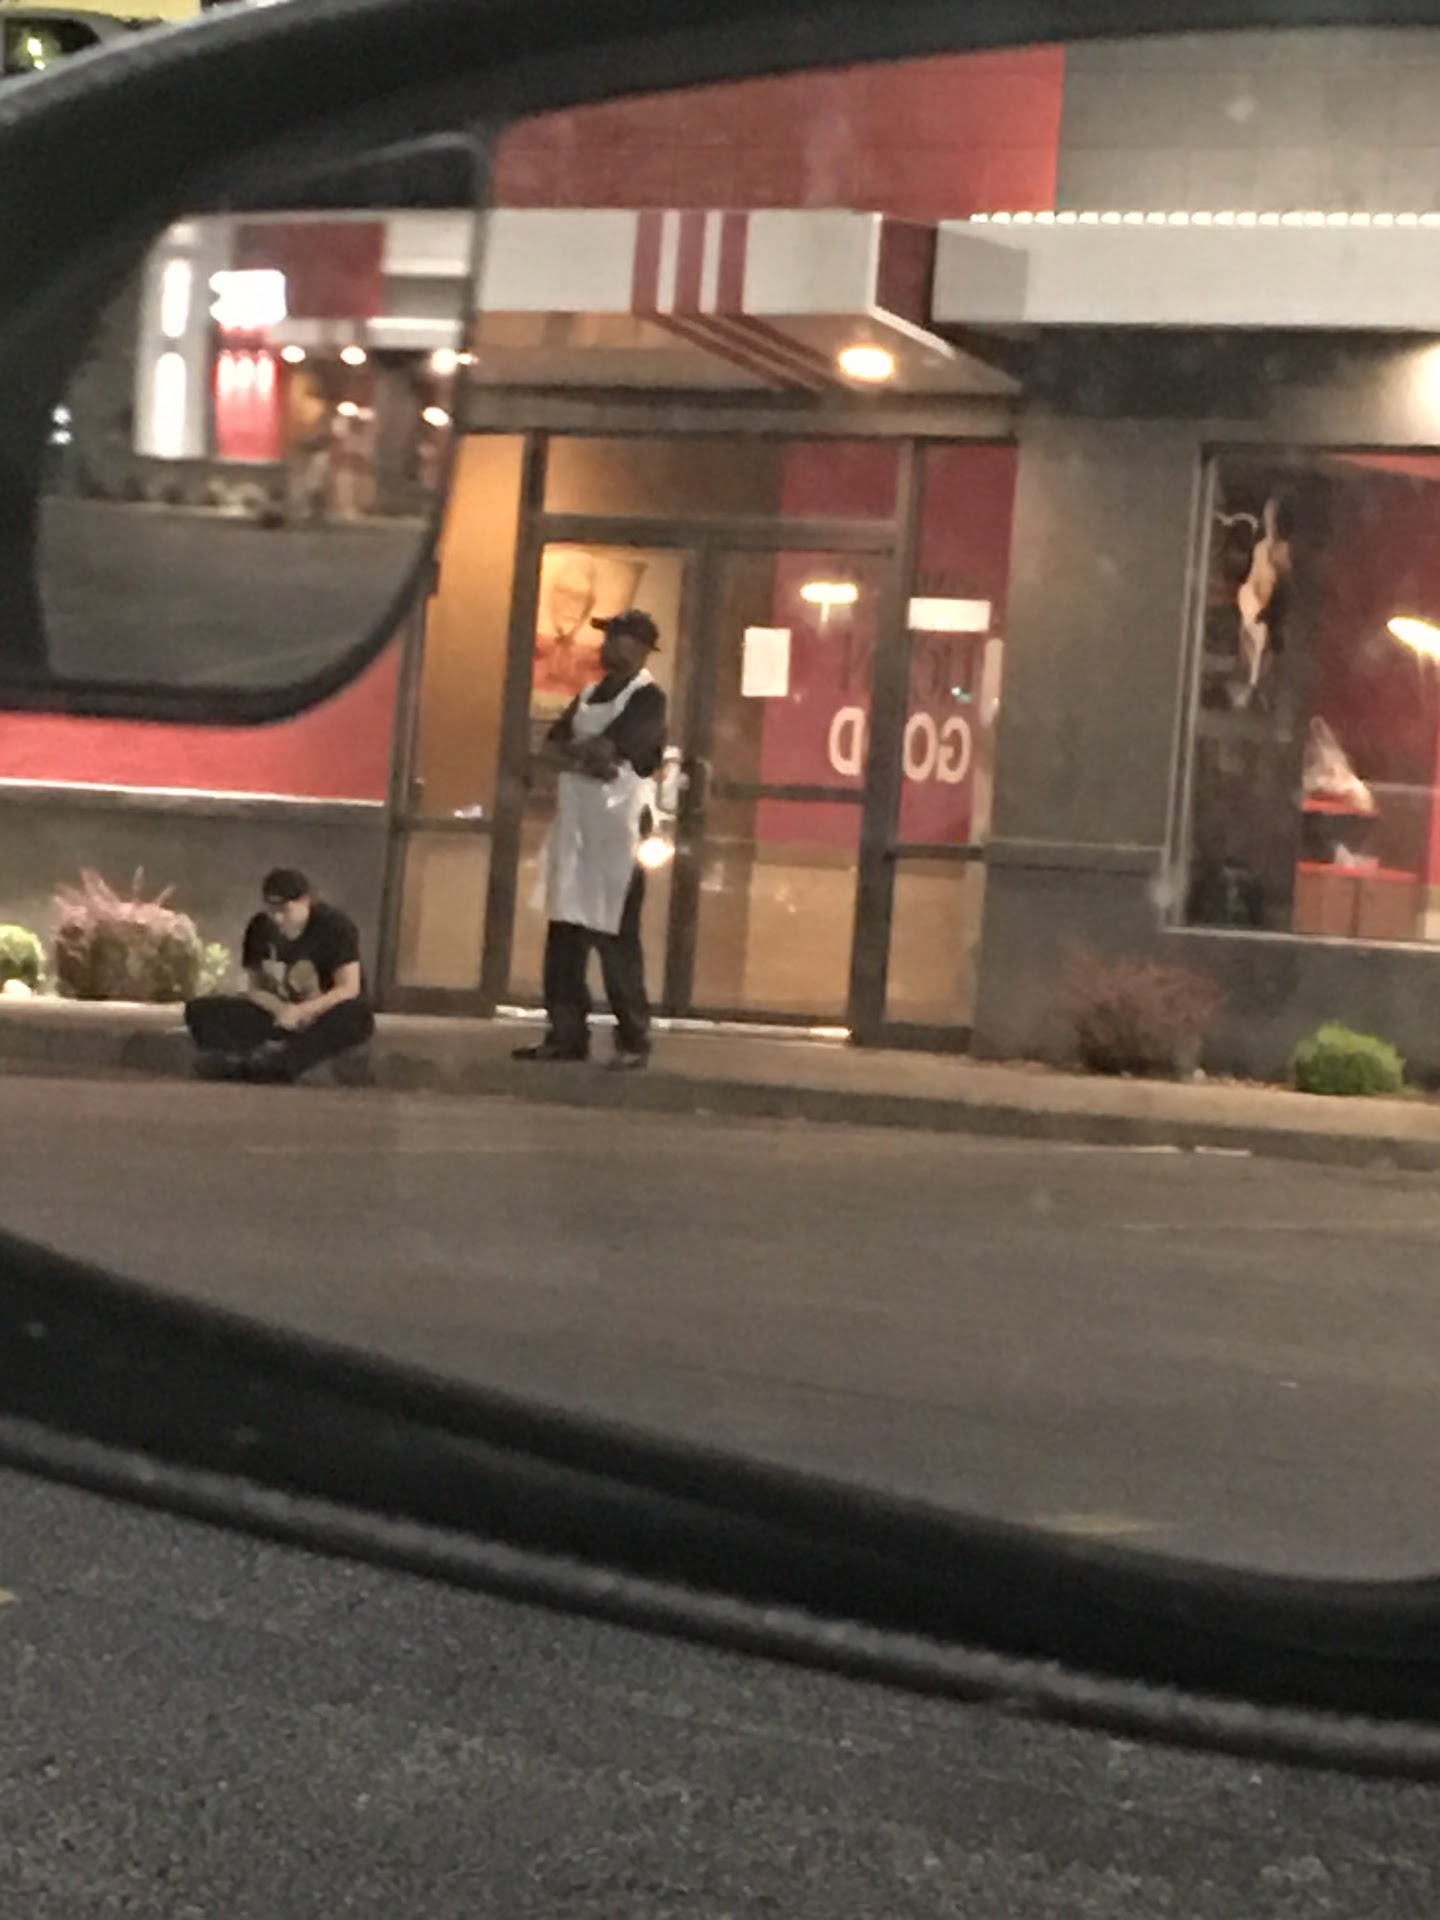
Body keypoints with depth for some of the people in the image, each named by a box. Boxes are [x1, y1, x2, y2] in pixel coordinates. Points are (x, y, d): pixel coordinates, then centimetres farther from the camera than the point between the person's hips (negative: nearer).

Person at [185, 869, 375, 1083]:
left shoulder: (334, 925, -14)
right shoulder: (260, 928, -1)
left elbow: (349, 989, -19)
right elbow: (256, 988, 1)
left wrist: (301, 1012, -30)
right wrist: (280, 1008, -22)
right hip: (281, 1015, 4)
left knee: (355, 1016, -41)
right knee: (200, 1010, -16)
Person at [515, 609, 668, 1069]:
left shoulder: (647, 698, -6)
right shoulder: (589, 696, 18)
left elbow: (607, 748, -18)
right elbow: (549, 750, 8)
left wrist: (574, 751, 0)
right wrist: (584, 762, -10)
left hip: (618, 831, -8)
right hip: (574, 829, 8)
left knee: (615, 938, -8)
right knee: (564, 936, 6)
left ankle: (633, 1042, -3)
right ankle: (566, 1035, 11)